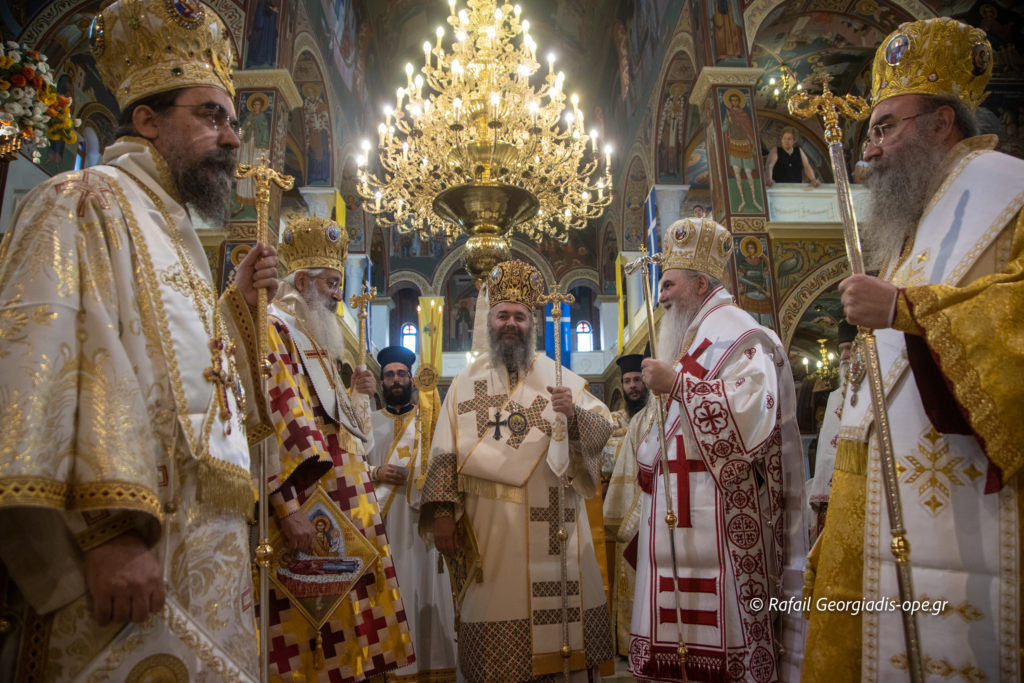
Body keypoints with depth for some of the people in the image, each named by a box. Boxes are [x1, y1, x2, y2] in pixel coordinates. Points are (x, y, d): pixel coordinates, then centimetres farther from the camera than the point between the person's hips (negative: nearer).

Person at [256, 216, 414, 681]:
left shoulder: (317, 341, 21)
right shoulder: (272, 330, -7)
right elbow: (274, 418, -19)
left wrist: (355, 395, 10)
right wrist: (288, 506, -25)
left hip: (344, 504, 9)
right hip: (307, 502, -9)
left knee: (347, 624, 12)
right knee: (311, 624, -4)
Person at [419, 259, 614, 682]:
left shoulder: (559, 377, 8)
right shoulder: (466, 382, 8)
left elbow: (604, 428, 0)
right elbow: (445, 454, 3)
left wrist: (574, 414, -20)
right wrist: (443, 512, -6)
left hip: (553, 524, 0)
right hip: (489, 526, 0)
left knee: (562, 605, 3)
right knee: (498, 612, 2)